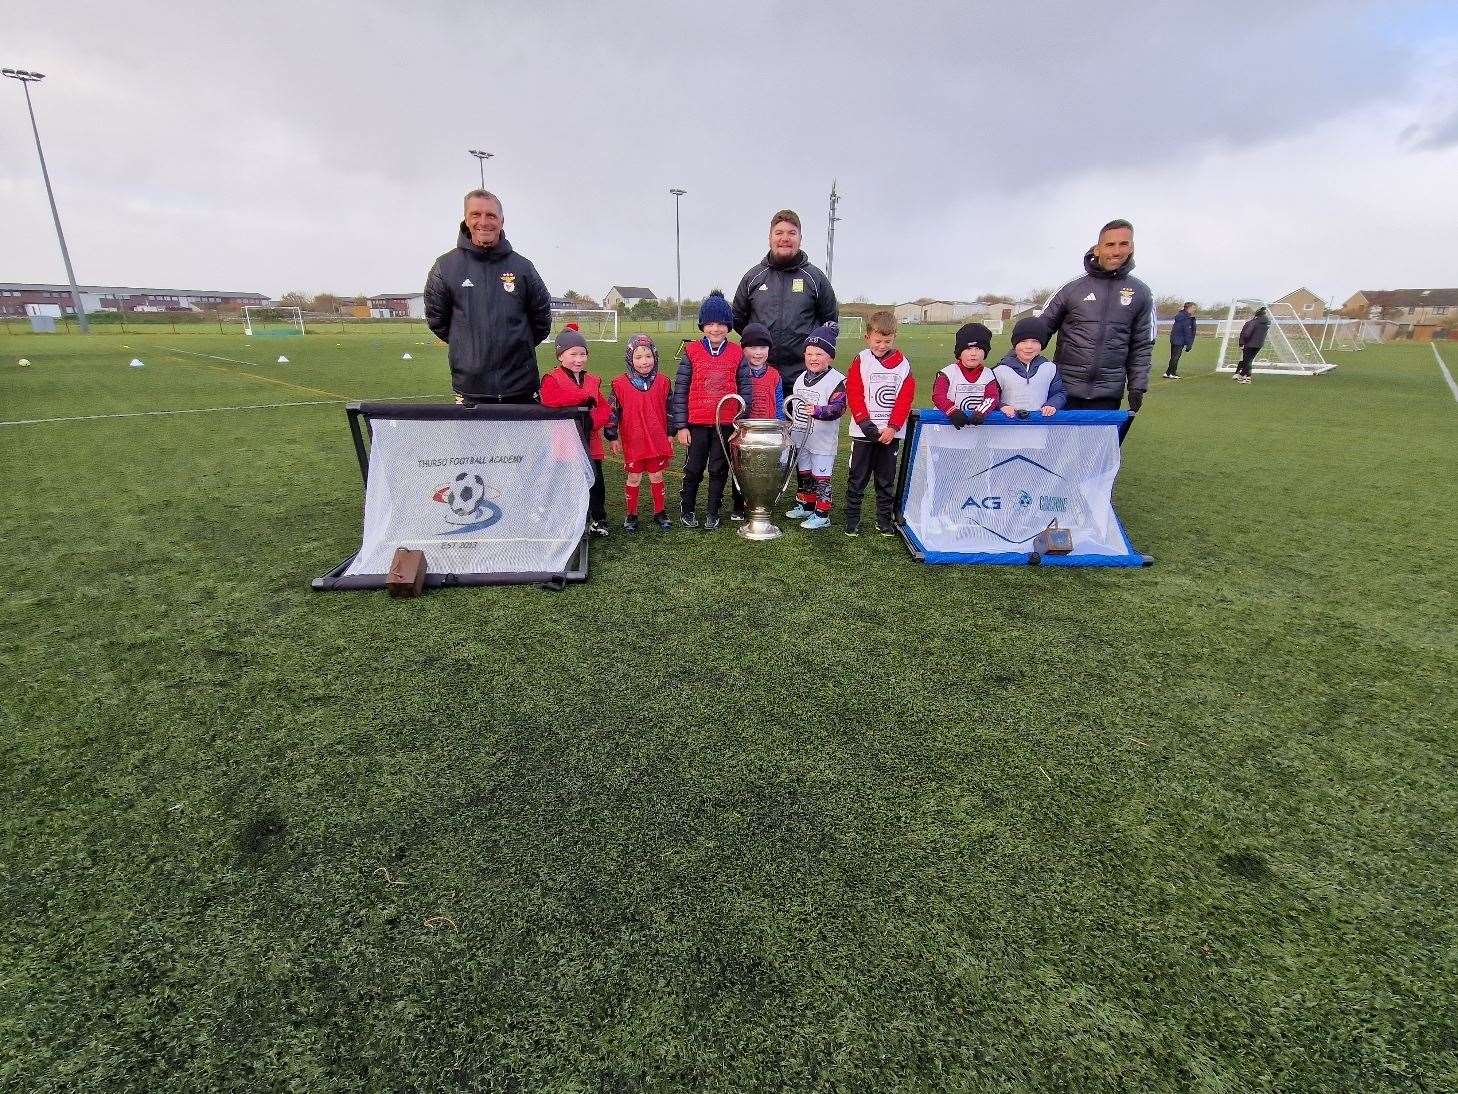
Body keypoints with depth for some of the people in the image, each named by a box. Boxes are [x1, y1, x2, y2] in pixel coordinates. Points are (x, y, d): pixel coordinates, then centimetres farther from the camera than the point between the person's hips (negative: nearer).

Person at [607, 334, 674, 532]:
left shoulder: (662, 382, 0)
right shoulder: (620, 384, -6)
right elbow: (612, 412, -1)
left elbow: (669, 410, 7)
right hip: (633, 441, -1)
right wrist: (613, 438, 0)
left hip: (658, 440, 2)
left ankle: (659, 512, 25)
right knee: (634, 477, 8)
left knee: (656, 476, 11)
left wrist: (670, 434, 7)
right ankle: (631, 515, 21)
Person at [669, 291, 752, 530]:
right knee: (694, 469, 7)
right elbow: (680, 390, -2)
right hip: (697, 424, -1)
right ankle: (686, 509, 26)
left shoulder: (737, 354, 1)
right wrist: (680, 426, -5)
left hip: (727, 424, 1)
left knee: (719, 469, 10)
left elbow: (745, 389, 4)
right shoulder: (691, 352, -3)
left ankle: (713, 513, 24)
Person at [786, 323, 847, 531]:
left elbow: (838, 407, -24)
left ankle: (822, 514, 9)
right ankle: (805, 505, 35)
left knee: (821, 477, -1)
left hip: (823, 442, -7)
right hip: (801, 439, 7)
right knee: (803, 474, 18)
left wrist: (817, 411, -40)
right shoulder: (800, 379, 9)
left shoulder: (836, 381, -14)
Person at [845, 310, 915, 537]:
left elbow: (905, 399, 0)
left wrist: (892, 427, -10)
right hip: (864, 432, -2)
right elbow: (854, 394, -6)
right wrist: (866, 423, -14)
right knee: (858, 478, 4)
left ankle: (884, 520, 20)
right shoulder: (861, 361, -1)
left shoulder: (903, 364, 3)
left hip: (891, 432, 2)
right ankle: (852, 519, 14)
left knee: (886, 480, 10)